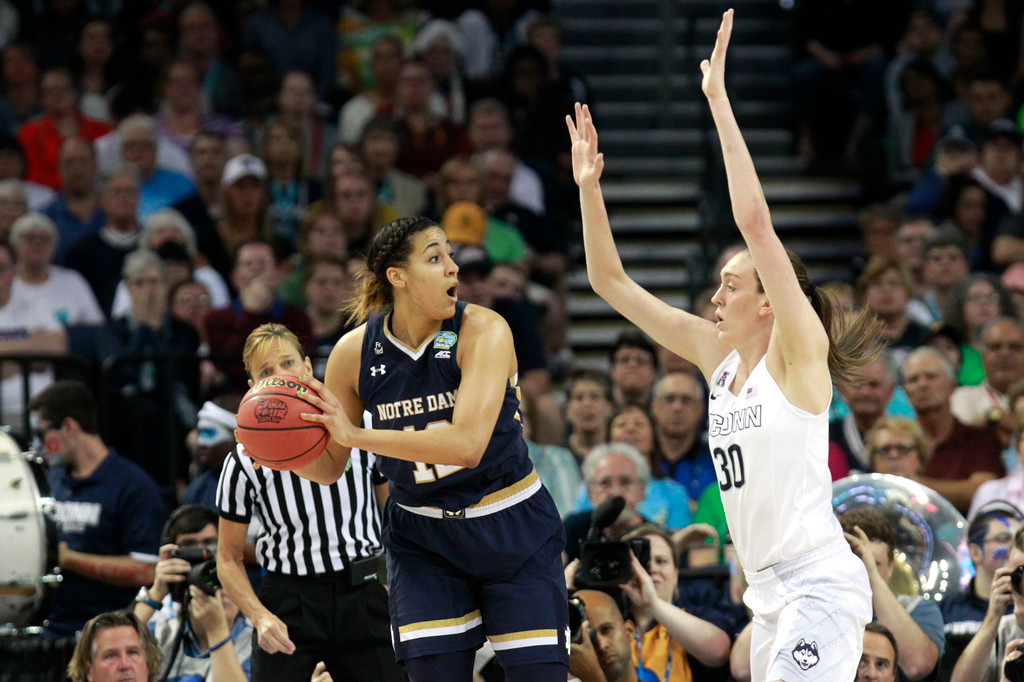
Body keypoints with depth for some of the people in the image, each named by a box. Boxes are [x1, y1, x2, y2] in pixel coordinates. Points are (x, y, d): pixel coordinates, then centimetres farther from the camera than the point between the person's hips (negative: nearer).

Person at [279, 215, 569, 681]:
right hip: (422, 536, 2)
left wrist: (357, 435, -33)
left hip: (512, 531, -2)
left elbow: (467, 444, -31)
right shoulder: (354, 353, -8)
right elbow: (330, 467, 4)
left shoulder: (483, 331, -18)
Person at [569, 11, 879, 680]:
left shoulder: (799, 352, -8)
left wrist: (719, 99, -19)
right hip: (769, 594, 8)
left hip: (822, 586, -8)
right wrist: (589, 188, 6)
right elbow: (611, 282, 16)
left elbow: (755, 220, -19)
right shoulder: (718, 356, 11)